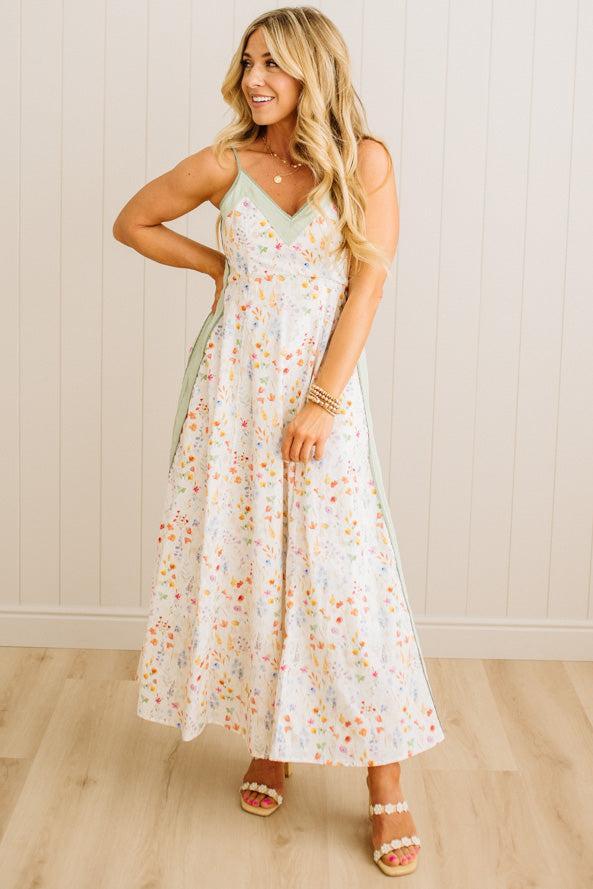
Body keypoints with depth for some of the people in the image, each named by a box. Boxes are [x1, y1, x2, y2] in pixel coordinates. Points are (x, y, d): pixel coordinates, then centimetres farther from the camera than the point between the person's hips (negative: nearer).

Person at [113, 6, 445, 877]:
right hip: (233, 384, 3)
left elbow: (368, 284, -8)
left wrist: (323, 401, -13)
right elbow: (132, 222, 17)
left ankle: (387, 785, 4)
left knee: (342, 573, -5)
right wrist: (216, 264, 7)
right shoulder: (226, 164, 4)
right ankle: (269, 740, 25)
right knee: (237, 557, 7)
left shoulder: (364, 161, -3)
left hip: (321, 385, -3)